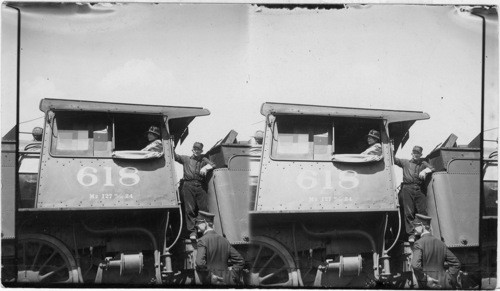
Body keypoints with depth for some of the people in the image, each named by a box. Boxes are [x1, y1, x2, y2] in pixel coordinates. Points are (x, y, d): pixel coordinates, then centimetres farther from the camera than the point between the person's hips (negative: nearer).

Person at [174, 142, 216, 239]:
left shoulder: (204, 160, 19)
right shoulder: (186, 159, 18)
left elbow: (213, 165, 4)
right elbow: (175, 156, 10)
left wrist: (206, 167, -15)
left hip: (200, 186, 0)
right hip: (188, 186, 0)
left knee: (204, 208, -7)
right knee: (189, 209, -4)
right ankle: (192, 231, -2)